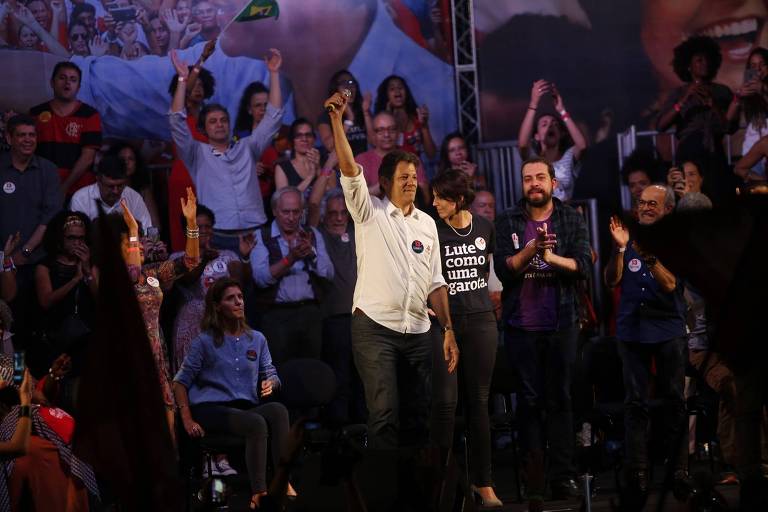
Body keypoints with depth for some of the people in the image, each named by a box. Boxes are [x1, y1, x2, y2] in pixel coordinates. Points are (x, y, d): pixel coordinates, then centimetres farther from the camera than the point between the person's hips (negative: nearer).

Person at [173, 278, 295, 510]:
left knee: (278, 410, -32)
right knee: (256, 423, -36)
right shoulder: (205, 341, 5)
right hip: (211, 409, -4)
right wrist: (188, 421, -5)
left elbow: (271, 374, 22)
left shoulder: (257, 339, 17)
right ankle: (259, 493, -41)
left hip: (246, 408, 4)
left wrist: (270, 383, -4)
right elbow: (181, 381, 5)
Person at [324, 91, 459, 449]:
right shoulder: (370, 212, 1)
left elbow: (435, 282, 15)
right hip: (375, 327, -5)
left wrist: (448, 329, 8)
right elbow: (349, 169, -14)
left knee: (417, 415, 7)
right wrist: (337, 120, -23)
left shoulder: (427, 224, 15)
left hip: (418, 332, 5)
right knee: (385, 414, -13)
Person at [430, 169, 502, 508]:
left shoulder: (484, 227, 5)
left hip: (481, 321, 3)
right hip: (443, 320, -3)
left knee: (478, 401, 6)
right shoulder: (433, 231, -5)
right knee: (445, 401, -5)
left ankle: (482, 482, 10)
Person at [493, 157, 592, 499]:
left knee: (559, 399, 2)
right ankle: (533, 474, 7)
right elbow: (503, 268, -7)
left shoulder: (572, 220, 4)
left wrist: (551, 257, -23)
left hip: (560, 323, 0)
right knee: (529, 400, 3)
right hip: (521, 326, 0)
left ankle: (563, 475, 3)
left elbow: (583, 265, -6)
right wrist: (531, 249, -23)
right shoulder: (507, 222, 3)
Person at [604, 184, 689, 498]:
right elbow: (612, 281, 1)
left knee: (674, 399, 0)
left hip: (668, 329, -2)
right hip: (632, 328, 2)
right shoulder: (630, 238, 9)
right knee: (635, 401, -1)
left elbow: (670, 284, -12)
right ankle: (637, 470, -1)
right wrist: (619, 248, -14)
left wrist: (650, 259, -29)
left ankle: (679, 469, 5)